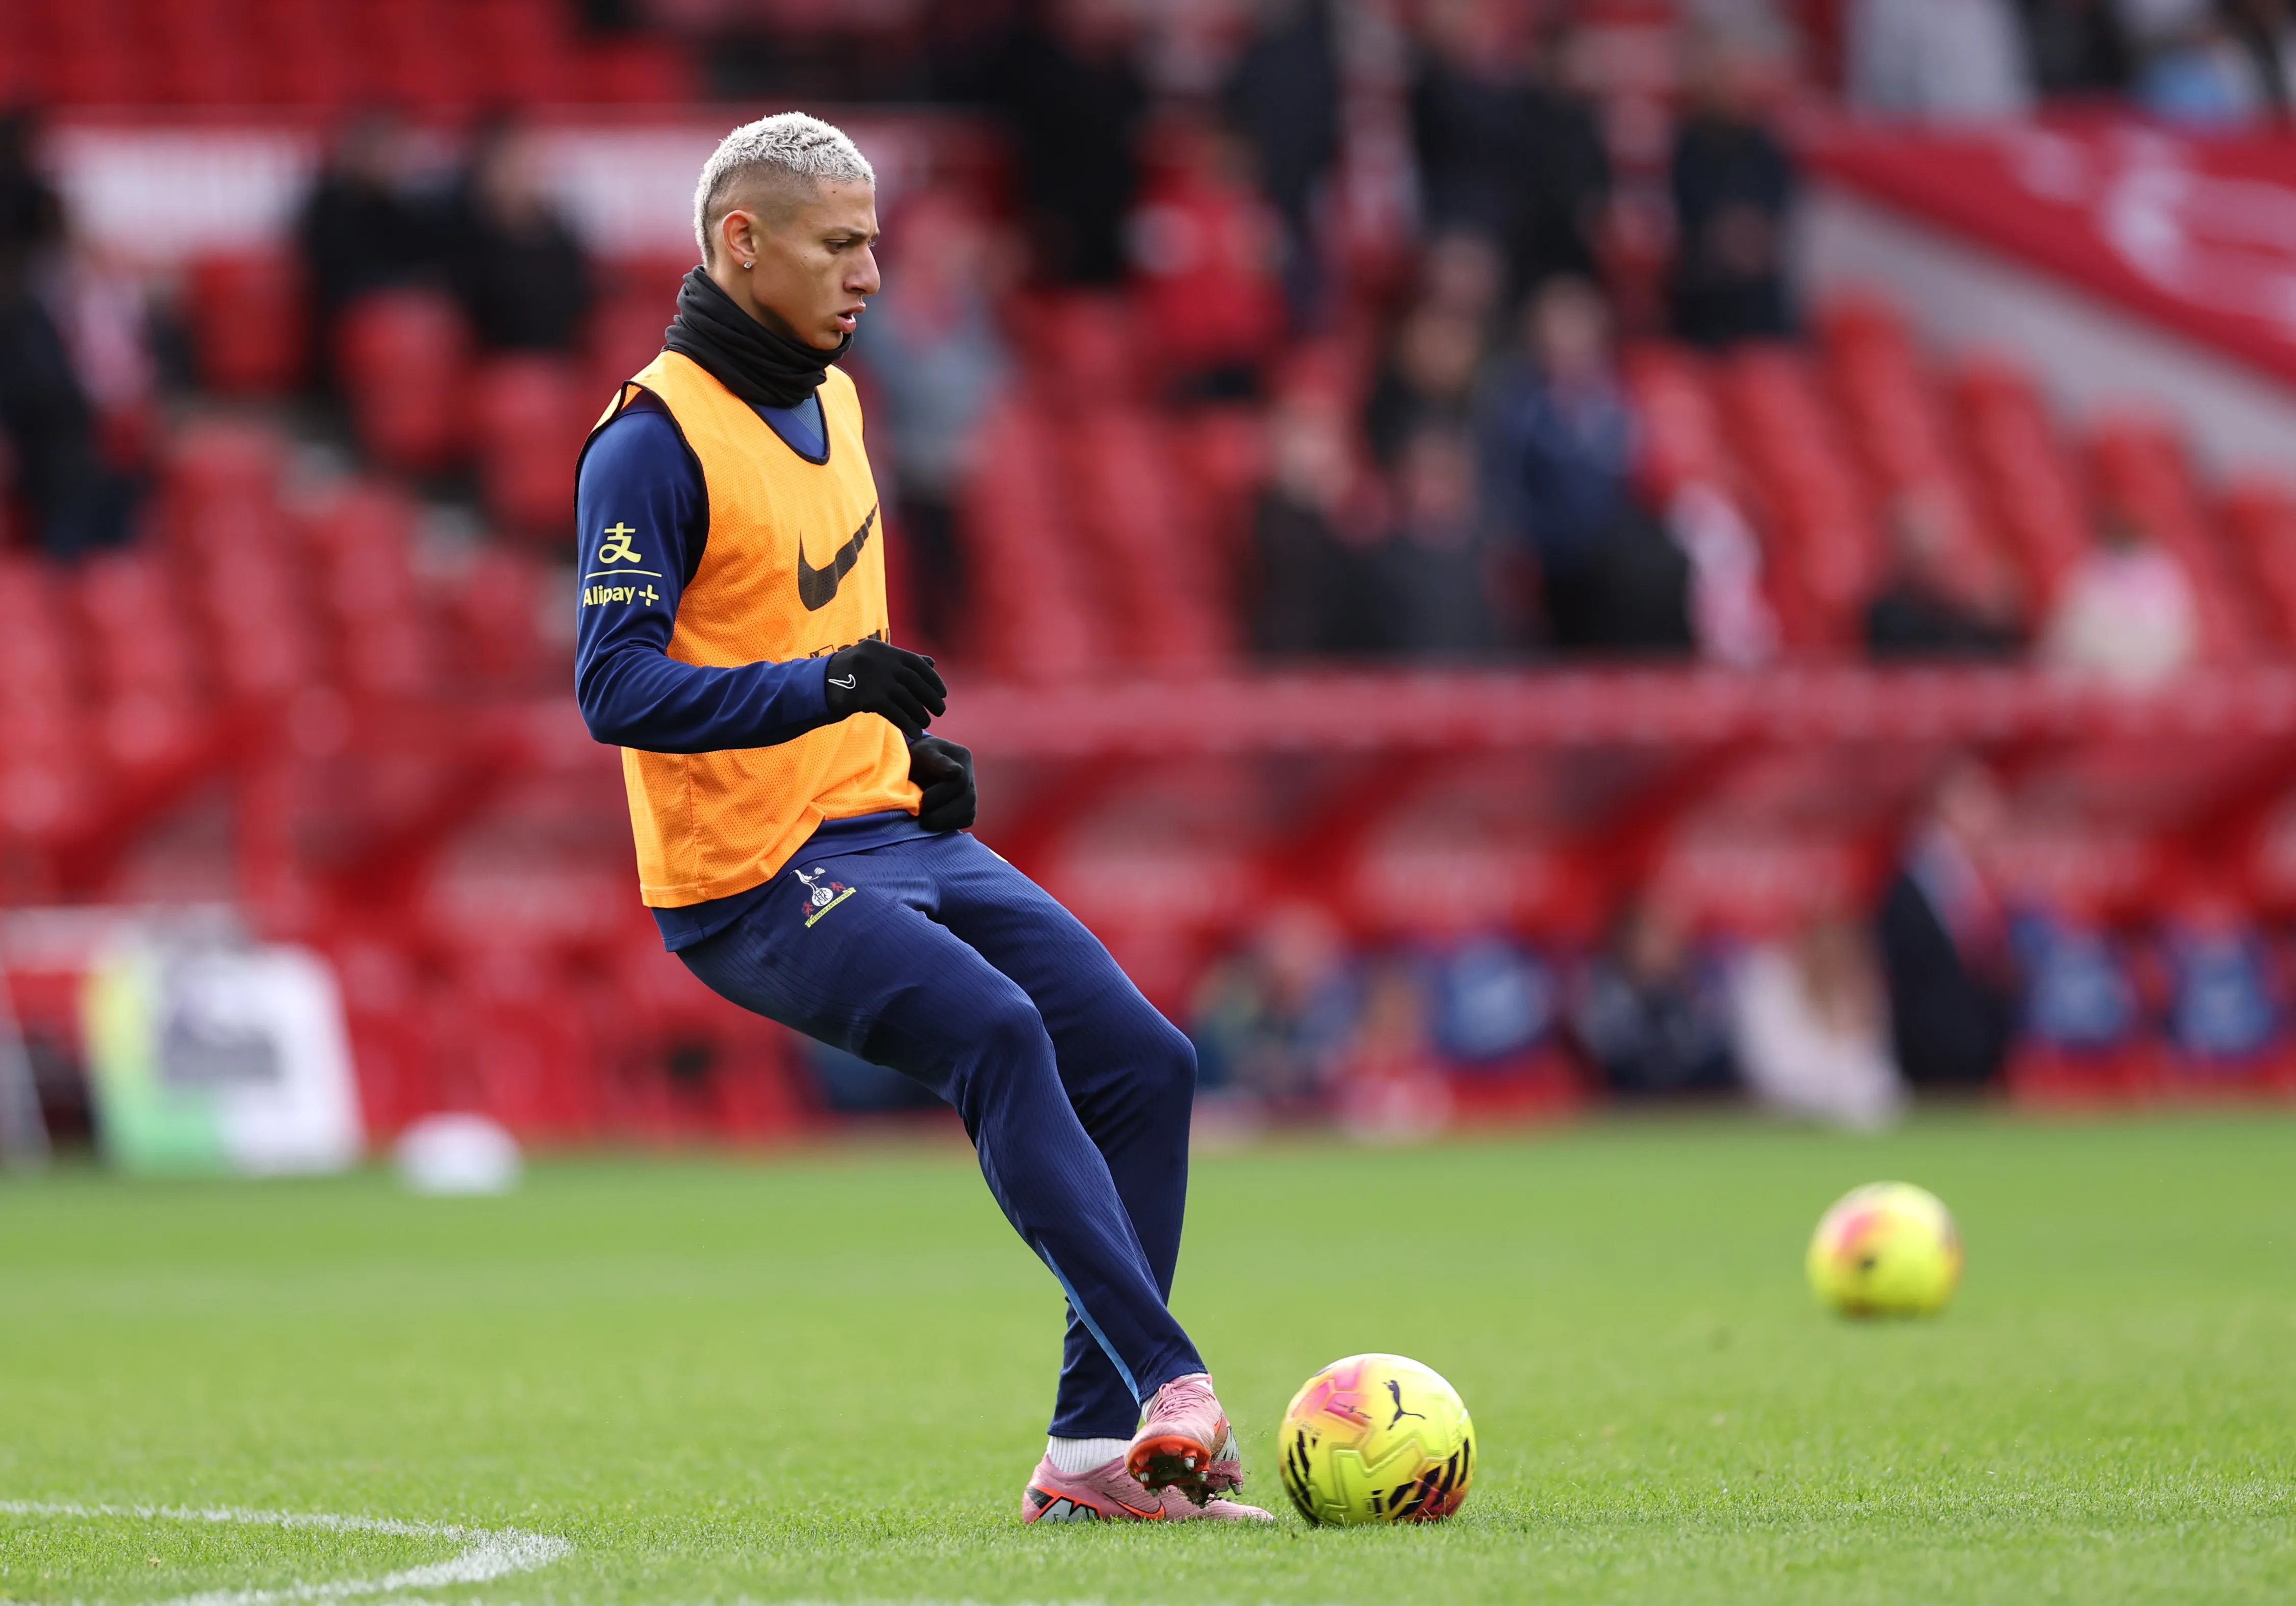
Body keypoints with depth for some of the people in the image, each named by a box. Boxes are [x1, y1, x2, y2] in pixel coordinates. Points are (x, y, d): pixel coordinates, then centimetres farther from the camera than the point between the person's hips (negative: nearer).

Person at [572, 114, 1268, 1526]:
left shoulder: (830, 399, 15)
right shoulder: (654, 439, -12)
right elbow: (614, 685, -21)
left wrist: (909, 745, 14)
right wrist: (824, 689, -32)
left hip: (896, 830, 9)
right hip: (756, 880, -9)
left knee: (1144, 1063, -2)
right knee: (997, 1031, -30)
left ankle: (1096, 1455, 0)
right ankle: (1170, 1388, -35)